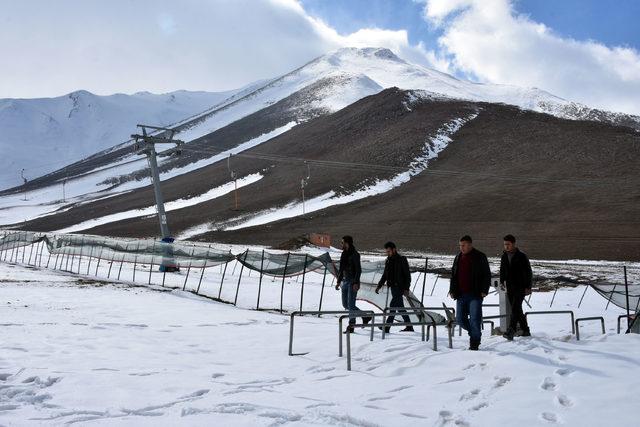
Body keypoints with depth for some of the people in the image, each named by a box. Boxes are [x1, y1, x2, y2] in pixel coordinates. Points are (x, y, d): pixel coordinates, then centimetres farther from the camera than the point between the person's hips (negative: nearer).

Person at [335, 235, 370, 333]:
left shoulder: (355, 254, -10)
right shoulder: (344, 254, 13)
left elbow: (358, 270, -14)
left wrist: (356, 283, -21)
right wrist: (338, 281, 16)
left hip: (353, 282, -8)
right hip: (345, 281, 8)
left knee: (351, 305, -9)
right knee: (345, 305, 9)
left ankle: (351, 326, 3)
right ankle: (365, 316, 21)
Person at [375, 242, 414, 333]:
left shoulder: (402, 260, -8)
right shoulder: (388, 261, 12)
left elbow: (407, 275, -9)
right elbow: (385, 275, 18)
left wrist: (407, 288, -15)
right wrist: (379, 286, 8)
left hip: (400, 287, -7)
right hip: (393, 287, 7)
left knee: (393, 305, -15)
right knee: (400, 307, 11)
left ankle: (387, 326, -16)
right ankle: (409, 327, 19)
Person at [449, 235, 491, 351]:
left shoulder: (480, 257, -2)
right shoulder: (458, 257, 14)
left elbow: (487, 275, -3)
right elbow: (453, 275, 20)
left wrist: (484, 290, -11)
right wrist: (452, 290, 11)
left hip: (475, 294, -6)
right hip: (461, 295, 6)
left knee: (475, 319, -7)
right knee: (460, 319, 6)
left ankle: (474, 343, 7)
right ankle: (474, 334, 28)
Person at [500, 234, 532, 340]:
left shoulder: (522, 256, -6)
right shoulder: (504, 256, 11)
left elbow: (529, 272, -5)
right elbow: (502, 271, 22)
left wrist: (528, 287, -8)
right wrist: (502, 281, 9)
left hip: (520, 287, -6)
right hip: (510, 287, 6)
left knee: (515, 309, -17)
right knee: (517, 310, 11)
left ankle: (511, 331, -26)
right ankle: (526, 331, 22)